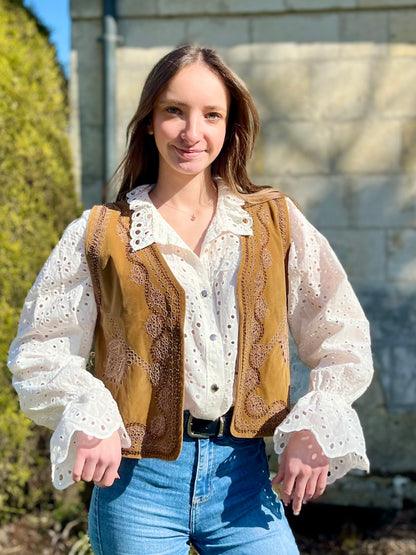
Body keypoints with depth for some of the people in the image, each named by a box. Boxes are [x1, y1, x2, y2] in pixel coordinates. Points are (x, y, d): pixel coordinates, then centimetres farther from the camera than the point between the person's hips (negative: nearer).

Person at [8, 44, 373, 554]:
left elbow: (342, 339, 7)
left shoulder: (277, 223, 4)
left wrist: (315, 428, -6)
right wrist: (88, 422, -15)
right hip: (137, 479, -1)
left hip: (243, 475, 2)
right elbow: (39, 351, 2)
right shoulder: (99, 236, 0)